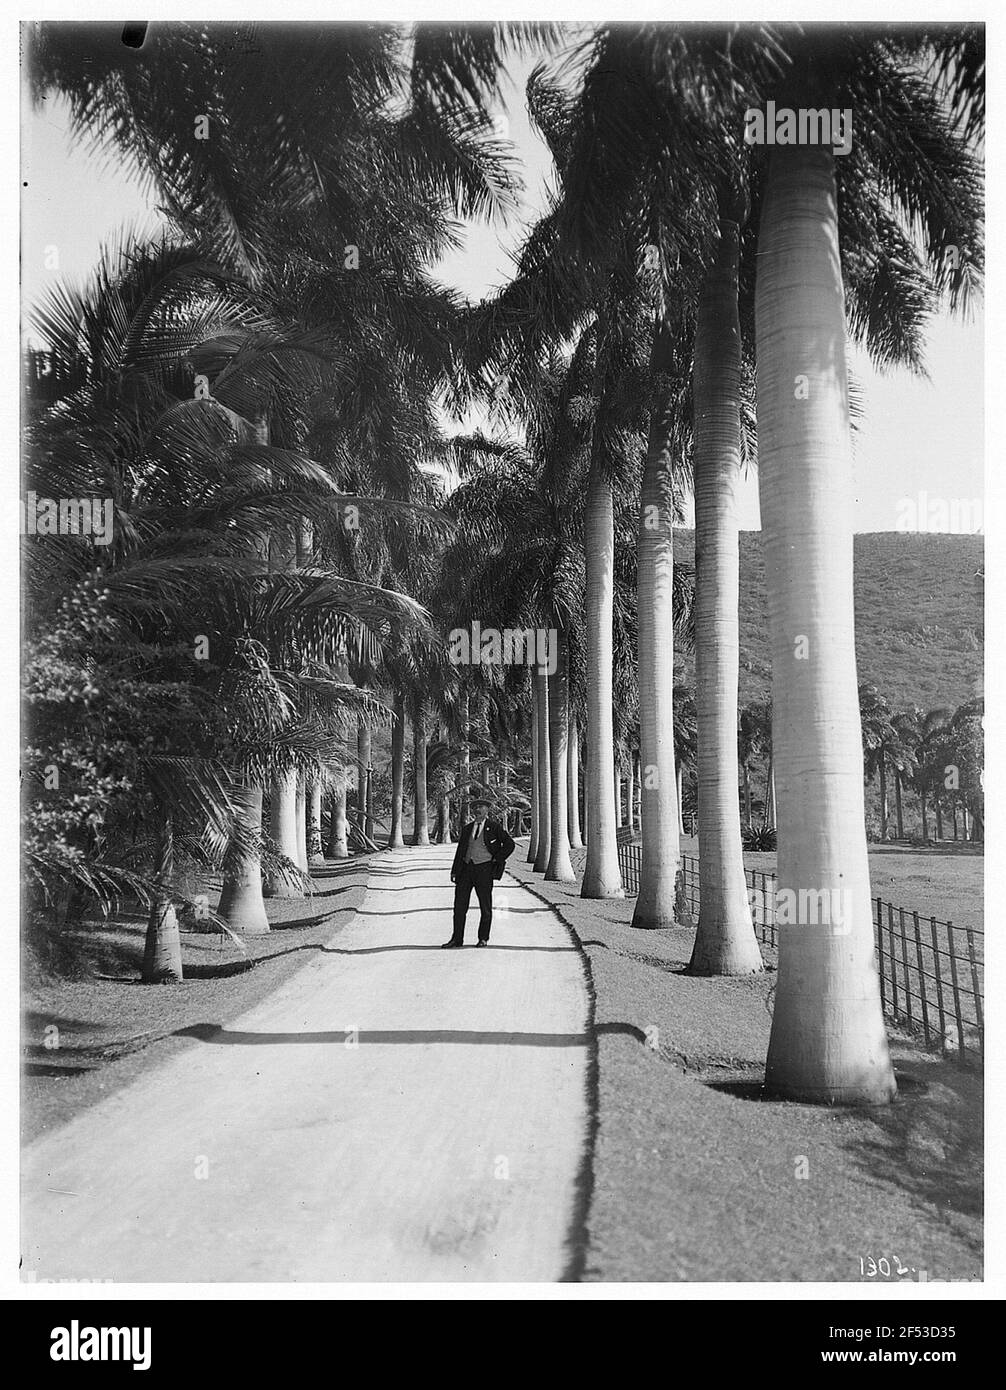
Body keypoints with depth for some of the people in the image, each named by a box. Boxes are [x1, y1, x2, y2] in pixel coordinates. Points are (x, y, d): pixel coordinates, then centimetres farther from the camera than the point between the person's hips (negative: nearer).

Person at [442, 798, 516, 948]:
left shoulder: (494, 827, 1)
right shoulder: (467, 828, 14)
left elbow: (509, 844, -1)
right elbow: (460, 850, 14)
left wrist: (496, 860, -5)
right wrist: (454, 871, 7)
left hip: (484, 868, -4)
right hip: (466, 868, 4)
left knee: (485, 906, 4)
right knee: (460, 904, 1)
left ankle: (483, 939, 16)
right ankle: (457, 938, 8)